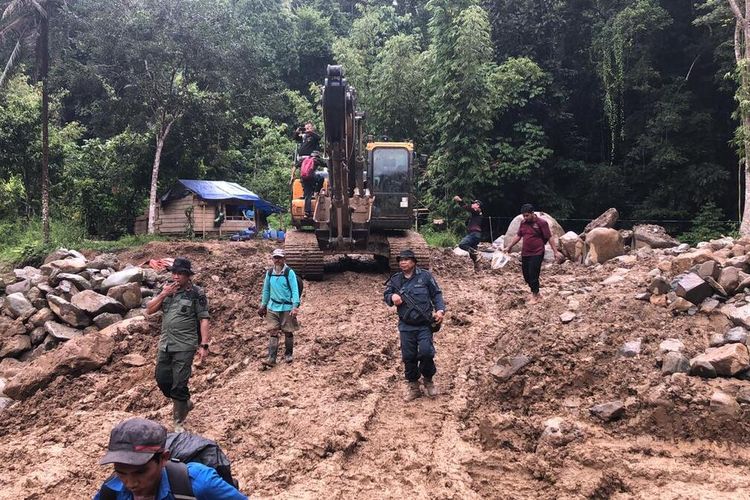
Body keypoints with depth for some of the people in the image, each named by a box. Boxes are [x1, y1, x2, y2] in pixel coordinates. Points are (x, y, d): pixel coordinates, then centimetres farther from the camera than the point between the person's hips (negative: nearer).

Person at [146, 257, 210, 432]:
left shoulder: (196, 293, -9)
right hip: (165, 344, 6)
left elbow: (204, 320, -9)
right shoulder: (166, 289, 7)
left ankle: (179, 422, 9)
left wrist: (204, 345, -15)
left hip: (184, 346, -6)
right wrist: (163, 294, -10)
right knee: (162, 380, 13)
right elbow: (149, 310, 5)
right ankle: (184, 403, 37)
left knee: (179, 385, -5)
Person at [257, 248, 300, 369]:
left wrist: (295, 306, -20)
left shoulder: (289, 272, -9)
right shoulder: (269, 273, 5)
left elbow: (295, 290, -12)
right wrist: (263, 305, 15)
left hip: (287, 307, -3)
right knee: (273, 332, -2)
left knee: (288, 332, 8)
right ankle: (271, 358, -4)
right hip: (272, 307, 3)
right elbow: (266, 290, 15)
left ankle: (288, 354, 26)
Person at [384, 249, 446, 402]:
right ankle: (413, 386, 21)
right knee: (408, 356, 5)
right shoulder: (395, 280, 5)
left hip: (424, 324, -3)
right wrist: (392, 297, -11)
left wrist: (440, 310, -12)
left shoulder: (425, 276, -2)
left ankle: (428, 379, 14)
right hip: (406, 326, 3)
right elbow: (386, 295, 13)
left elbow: (437, 294, 2)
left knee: (426, 352, -13)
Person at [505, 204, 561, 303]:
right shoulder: (523, 223, 7)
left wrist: (555, 252, -11)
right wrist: (509, 246, 17)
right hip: (525, 254, 6)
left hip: (537, 254, -6)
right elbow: (518, 236, 18)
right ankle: (535, 291, 28)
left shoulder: (541, 223, -11)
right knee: (526, 275, 10)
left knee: (533, 276, -6)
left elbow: (550, 237, -9)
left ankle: (535, 296, 8)